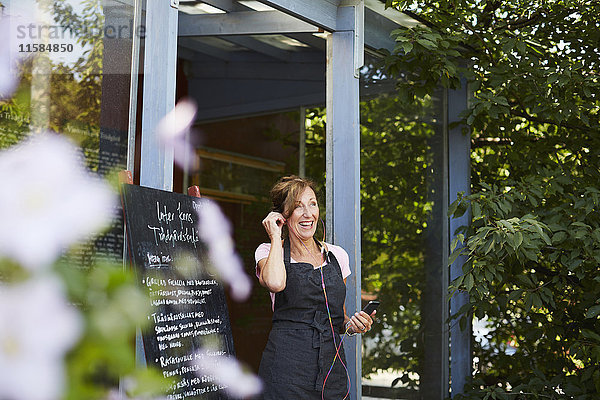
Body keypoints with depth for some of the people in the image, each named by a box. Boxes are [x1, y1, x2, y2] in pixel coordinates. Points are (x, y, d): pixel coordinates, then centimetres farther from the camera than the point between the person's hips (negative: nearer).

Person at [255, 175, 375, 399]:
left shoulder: (337, 255, 11)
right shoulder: (268, 252, 1)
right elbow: (275, 283, -24)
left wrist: (351, 325, 0)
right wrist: (276, 236, -10)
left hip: (332, 369, 4)